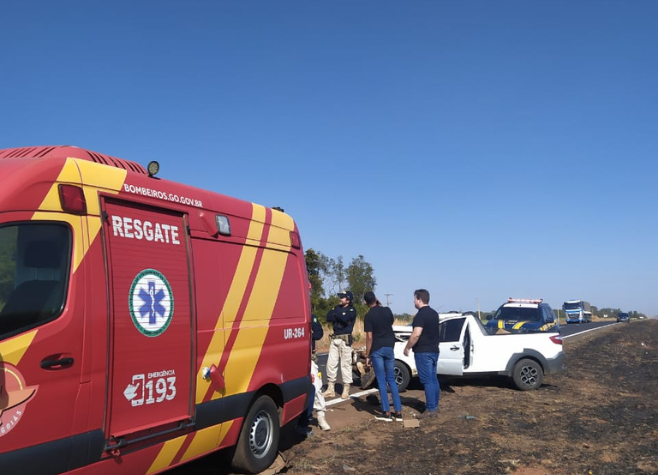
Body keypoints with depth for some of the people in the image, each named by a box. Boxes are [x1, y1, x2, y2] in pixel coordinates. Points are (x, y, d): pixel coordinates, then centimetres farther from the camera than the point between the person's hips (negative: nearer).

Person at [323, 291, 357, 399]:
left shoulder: (352, 310, -2)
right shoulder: (337, 307, 16)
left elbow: (345, 318, -21)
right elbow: (329, 317, 2)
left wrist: (336, 313, -4)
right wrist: (339, 317, -12)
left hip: (345, 339, -6)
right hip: (334, 339, 6)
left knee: (345, 364, -2)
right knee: (331, 363, 5)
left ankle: (346, 390, 7)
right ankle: (330, 389, 12)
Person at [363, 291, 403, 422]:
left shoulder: (369, 316, -11)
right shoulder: (387, 310, 1)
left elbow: (369, 337, -14)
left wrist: (367, 356, -8)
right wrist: (381, 306, 21)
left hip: (377, 350, -4)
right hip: (389, 347, 4)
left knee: (381, 381, 2)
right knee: (391, 380, 11)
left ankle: (387, 412, 2)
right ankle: (398, 412, 9)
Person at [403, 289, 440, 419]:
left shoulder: (421, 315, -17)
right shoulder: (434, 313, 12)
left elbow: (416, 334, -24)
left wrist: (407, 347, -13)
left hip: (423, 352, -9)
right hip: (434, 350, 9)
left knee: (427, 381, -7)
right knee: (433, 379, 14)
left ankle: (430, 410, -5)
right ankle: (435, 406, 21)